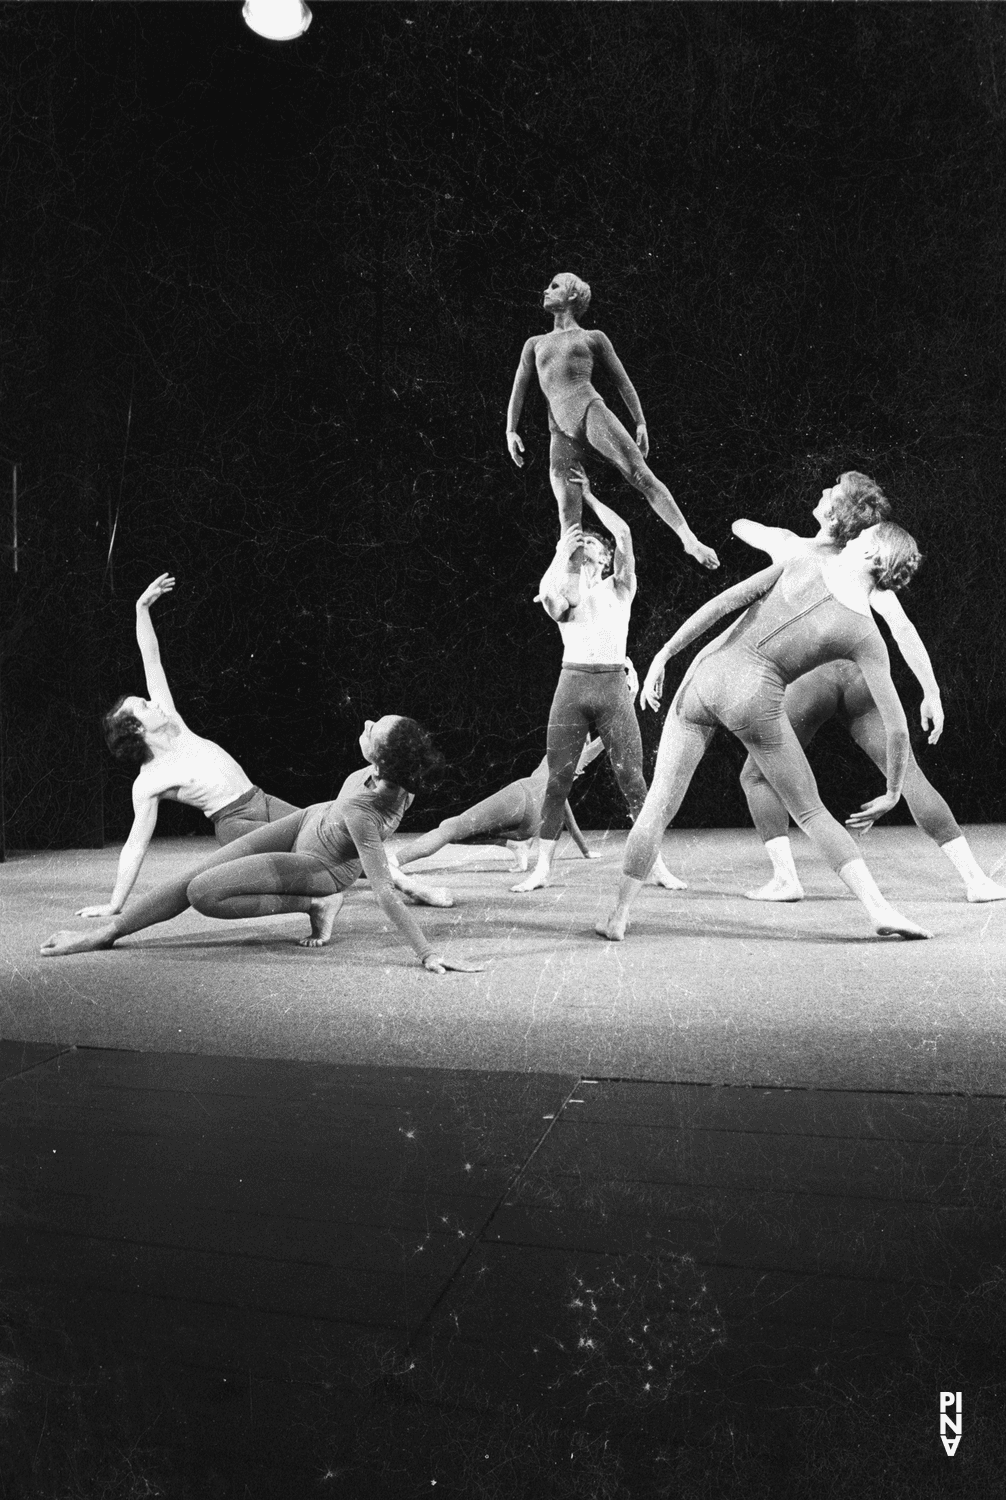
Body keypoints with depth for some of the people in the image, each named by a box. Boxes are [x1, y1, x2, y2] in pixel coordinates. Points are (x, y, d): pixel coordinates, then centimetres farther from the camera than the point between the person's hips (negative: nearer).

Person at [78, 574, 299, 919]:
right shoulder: (148, 783, -8)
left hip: (261, 801, 7)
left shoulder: (172, 724, 8)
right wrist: (114, 905, -9)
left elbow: (152, 662, 11)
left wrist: (142, 608, 10)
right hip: (232, 823, -7)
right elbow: (136, 846, -6)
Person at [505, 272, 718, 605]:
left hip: (591, 411, -2)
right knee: (569, 514, -11)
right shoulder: (535, 343, 27)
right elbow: (519, 388, 20)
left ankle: (689, 540, -22)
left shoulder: (593, 338, 19)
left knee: (641, 474, -20)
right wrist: (511, 431, 5)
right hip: (560, 434, 2)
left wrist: (640, 422, 5)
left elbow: (622, 380, 15)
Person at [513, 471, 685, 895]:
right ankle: (542, 868, 3)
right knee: (557, 779, -2)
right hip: (572, 685, 1)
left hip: (613, 687, -1)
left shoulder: (619, 588, 14)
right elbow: (546, 592, -10)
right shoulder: (562, 593, 16)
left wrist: (588, 496, 10)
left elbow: (623, 534, 0)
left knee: (632, 778, -5)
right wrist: (561, 553, 4)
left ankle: (657, 865, 1)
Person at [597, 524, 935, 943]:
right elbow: (897, 727, -2)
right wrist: (892, 793, 12)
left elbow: (722, 602, -4)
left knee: (659, 805, 8)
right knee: (811, 813, 14)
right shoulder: (866, 636, 1)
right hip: (756, 702, -1)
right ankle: (879, 908, 3)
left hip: (704, 675, 1)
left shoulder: (804, 562, 2)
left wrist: (663, 656, -1)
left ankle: (618, 916, 7)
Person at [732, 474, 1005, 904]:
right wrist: (931, 692, 2)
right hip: (860, 675, 3)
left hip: (810, 677, -3)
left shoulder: (786, 545, 4)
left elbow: (741, 527, 27)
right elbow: (901, 628, 0)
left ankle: (785, 878, 1)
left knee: (757, 776, 13)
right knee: (909, 776, 6)